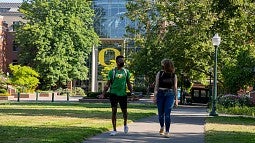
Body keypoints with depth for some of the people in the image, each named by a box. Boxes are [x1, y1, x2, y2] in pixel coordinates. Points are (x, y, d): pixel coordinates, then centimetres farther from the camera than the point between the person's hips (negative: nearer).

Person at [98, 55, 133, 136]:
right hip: (114, 93, -2)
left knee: (124, 111, 7)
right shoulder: (112, 72, 1)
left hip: (123, 94, 2)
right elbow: (108, 84, 3)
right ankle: (114, 130, 4)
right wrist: (103, 94, -6)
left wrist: (132, 92, 0)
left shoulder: (126, 71, 8)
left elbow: (128, 84, 12)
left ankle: (125, 125, 36)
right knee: (114, 111, -4)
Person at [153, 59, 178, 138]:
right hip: (160, 94, 1)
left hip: (170, 95, -1)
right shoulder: (159, 74, 4)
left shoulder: (173, 75, 3)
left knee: (167, 114, -10)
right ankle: (162, 127, 35)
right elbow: (156, 86, 5)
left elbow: (175, 87, 8)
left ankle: (167, 131, -5)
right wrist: (155, 96, -1)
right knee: (161, 113, 8)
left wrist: (176, 98, 7)